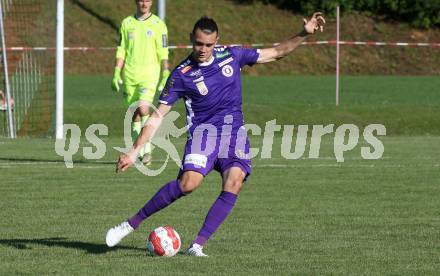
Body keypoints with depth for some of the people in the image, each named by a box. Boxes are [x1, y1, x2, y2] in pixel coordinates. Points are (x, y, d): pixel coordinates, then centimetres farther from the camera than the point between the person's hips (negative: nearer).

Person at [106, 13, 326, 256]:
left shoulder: (231, 56, 5)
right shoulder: (182, 74, -4)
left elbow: (276, 52, 15)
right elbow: (158, 116, -2)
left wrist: (304, 34, 4)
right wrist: (133, 152, -7)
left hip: (234, 131, 3)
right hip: (203, 130, -3)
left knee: (234, 183, -23)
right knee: (189, 182, -28)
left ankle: (197, 245, -22)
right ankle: (131, 224, -17)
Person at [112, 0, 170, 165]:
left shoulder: (158, 24, 2)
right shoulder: (127, 23, 9)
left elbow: (163, 54, 1)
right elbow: (121, 51, 10)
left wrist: (166, 75, -5)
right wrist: (117, 74, 3)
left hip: (149, 74, -3)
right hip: (129, 75, 3)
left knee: (143, 108, -21)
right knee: (134, 114, 4)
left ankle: (147, 150, -14)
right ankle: (138, 152, 14)